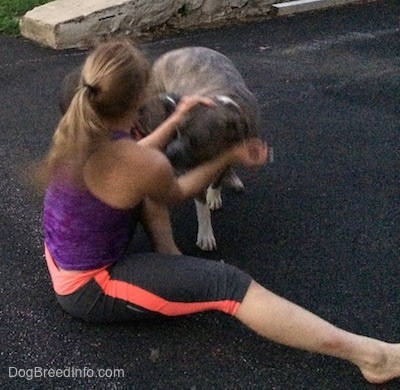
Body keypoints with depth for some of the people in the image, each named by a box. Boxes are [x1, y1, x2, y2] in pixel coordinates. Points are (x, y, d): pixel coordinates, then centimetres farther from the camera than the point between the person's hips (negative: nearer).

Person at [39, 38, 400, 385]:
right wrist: (231, 156, 8)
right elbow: (175, 194, -3)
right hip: (88, 288, -8)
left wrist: (174, 121, 10)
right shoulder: (147, 166, -28)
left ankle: (169, 257, 11)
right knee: (226, 284, -17)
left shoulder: (75, 126, -8)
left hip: (66, 256, 8)